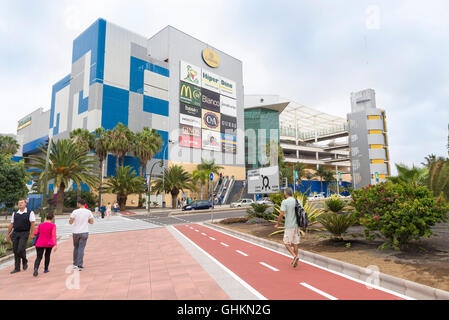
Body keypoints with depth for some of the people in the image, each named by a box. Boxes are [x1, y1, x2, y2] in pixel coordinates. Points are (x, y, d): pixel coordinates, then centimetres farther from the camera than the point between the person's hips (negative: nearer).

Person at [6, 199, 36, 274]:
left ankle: (25, 262, 14)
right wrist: (8, 234, 13)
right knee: (15, 251, 5)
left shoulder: (30, 213, -3)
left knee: (21, 249, -14)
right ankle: (17, 268, 14)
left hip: (24, 234, -5)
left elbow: (32, 224, -8)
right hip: (15, 234, 5)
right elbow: (11, 224, 16)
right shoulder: (15, 213, 11)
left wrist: (31, 234, -14)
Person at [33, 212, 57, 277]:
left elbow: (35, 233, 4)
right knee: (47, 255, 20)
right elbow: (53, 235, -17)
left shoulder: (40, 225, 4)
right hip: (49, 244, -2)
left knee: (38, 257, 3)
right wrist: (55, 245, -20)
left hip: (40, 244, 2)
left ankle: (36, 268, -23)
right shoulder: (53, 225, -8)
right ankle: (46, 269, 27)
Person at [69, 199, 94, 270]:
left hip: (76, 232, 0)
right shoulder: (89, 212, -3)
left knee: (76, 248, 18)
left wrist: (71, 218, 14)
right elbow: (91, 222, 0)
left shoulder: (75, 211, -7)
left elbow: (70, 222, -6)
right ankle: (79, 265, -2)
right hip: (84, 232, 0)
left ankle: (75, 264, 25)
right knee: (81, 249, 2)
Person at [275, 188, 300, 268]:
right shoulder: (297, 201, 6)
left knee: (287, 243, 6)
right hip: (297, 225, 6)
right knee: (295, 243, 12)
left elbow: (281, 214, -17)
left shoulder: (284, 202, -10)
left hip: (289, 226, -5)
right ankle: (295, 261, 17)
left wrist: (277, 224, -4)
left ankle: (295, 256, -13)